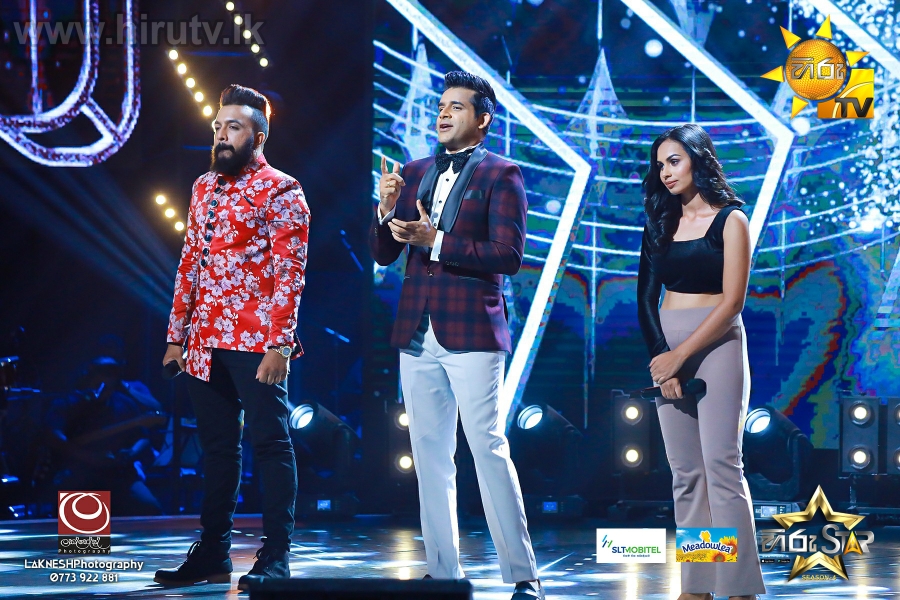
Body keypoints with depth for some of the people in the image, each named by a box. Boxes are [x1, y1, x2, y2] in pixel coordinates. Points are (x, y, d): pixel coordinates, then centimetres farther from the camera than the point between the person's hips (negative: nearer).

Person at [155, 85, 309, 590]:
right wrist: (178, 334, 14)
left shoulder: (280, 191, -5)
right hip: (207, 341, 7)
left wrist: (278, 344, -18)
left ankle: (276, 557, -1)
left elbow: (290, 272, -11)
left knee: (270, 442, -3)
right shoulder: (205, 188, 17)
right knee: (217, 446, 10)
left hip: (256, 340, -7)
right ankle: (213, 555, 15)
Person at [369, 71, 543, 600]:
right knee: (431, 456, 7)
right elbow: (383, 254, 14)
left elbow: (509, 255, -11)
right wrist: (388, 208, -6)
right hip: (418, 333, 6)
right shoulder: (414, 173, 15)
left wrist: (436, 242, -17)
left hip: (472, 332, -6)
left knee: (489, 451, -9)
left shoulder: (501, 175, -2)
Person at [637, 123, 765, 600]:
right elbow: (646, 297, 9)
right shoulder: (661, 224, 14)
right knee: (685, 473, 2)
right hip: (668, 349, 5)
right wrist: (659, 355, -6)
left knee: (721, 465, -12)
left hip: (716, 346, -5)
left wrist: (680, 356, -12)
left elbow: (732, 301, -9)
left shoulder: (729, 220, -2)